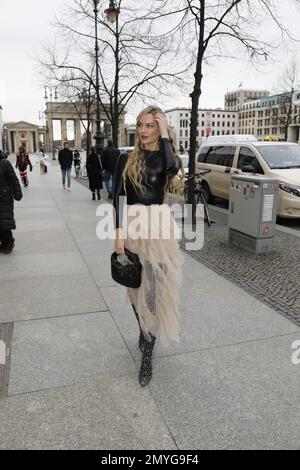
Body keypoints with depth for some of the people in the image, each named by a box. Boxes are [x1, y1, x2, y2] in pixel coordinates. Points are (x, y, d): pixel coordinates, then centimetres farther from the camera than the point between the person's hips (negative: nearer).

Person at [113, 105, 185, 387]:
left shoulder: (167, 158, 3)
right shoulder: (126, 159, 7)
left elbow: (172, 168, -24)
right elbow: (118, 197, 0)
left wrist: (164, 134, -13)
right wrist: (119, 232, -9)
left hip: (158, 227, -2)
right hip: (131, 226, 3)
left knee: (154, 290, -4)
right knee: (135, 286, 15)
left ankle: (147, 355, 9)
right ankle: (143, 331, 40)